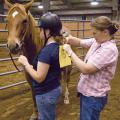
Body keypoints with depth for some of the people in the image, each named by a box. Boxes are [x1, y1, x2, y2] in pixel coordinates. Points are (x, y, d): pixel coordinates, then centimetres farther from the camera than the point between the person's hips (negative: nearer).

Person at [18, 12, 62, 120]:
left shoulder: (46, 51, -27)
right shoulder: (56, 46, 2)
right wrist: (31, 66, 7)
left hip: (46, 93, -9)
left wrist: (25, 63, -13)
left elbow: (39, 77, -24)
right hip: (55, 88, 9)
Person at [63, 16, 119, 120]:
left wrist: (70, 52, -20)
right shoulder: (97, 41, 0)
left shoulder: (109, 49, -26)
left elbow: (85, 69, -29)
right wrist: (69, 39, -11)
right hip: (86, 91, 9)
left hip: (94, 96, -9)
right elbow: (80, 42, 11)